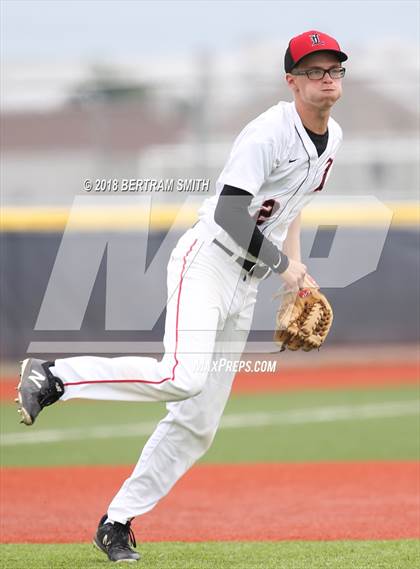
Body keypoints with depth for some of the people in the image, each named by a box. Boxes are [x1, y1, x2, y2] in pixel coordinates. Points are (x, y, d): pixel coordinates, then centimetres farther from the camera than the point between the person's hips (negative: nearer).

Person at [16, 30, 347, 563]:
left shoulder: (332, 138, 13)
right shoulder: (269, 133, -15)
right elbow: (229, 213, -22)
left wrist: (298, 269, 17)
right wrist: (283, 264, -17)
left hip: (245, 285, 8)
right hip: (206, 261, -8)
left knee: (199, 424, 4)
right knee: (182, 377, -32)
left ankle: (116, 523, 10)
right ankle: (53, 377, -17)